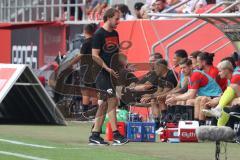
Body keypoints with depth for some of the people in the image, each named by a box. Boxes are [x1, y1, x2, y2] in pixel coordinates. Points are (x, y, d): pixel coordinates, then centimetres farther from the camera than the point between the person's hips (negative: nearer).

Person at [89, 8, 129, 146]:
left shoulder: (115, 34, 15)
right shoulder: (99, 34, -11)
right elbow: (95, 55, -15)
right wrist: (107, 68, -19)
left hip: (112, 73, 9)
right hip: (103, 73, -9)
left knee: (105, 104, 8)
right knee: (112, 101, -11)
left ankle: (95, 136, 12)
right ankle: (116, 136, -12)